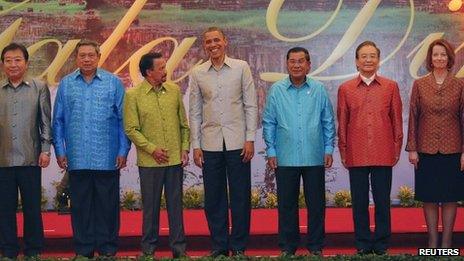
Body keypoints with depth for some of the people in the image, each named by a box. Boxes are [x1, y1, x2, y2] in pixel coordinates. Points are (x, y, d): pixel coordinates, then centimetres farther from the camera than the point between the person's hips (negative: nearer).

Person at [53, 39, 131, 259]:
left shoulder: (113, 83, 2)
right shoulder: (66, 84, 7)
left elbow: (123, 119, 2)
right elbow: (58, 121, 8)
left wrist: (123, 151, -3)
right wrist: (60, 151, 2)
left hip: (107, 158, -1)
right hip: (77, 158, 2)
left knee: (107, 205, 4)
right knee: (80, 205, 8)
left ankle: (108, 248, 14)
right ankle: (83, 249, 17)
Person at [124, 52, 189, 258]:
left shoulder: (174, 90, 7)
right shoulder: (133, 95, -4)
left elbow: (183, 123, 11)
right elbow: (131, 129, -6)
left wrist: (185, 148, 3)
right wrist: (152, 149, -12)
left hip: (175, 159, 3)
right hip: (149, 161, -3)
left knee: (175, 203, 7)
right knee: (150, 205, 5)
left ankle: (178, 245, 16)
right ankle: (148, 246, 17)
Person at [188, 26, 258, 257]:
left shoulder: (241, 67, 2)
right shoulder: (197, 74, 6)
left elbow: (251, 105, 2)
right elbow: (194, 112, 8)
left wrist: (250, 139, -4)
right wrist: (196, 145, 3)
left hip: (237, 142, -1)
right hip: (210, 144, 2)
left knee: (240, 196, 2)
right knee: (214, 198, 6)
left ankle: (239, 246, 13)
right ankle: (219, 245, 17)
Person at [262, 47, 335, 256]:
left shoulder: (319, 90, 3)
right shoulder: (276, 90, 2)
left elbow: (328, 122, 7)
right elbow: (269, 123, 5)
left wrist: (329, 149, 2)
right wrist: (271, 151, 0)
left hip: (314, 158, 0)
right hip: (285, 159, 0)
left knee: (316, 203, 6)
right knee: (286, 204, 6)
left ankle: (316, 246, 16)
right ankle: (287, 247, 16)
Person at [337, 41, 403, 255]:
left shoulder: (391, 87, 6)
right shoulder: (345, 89, 6)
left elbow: (397, 120, 8)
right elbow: (342, 123, 8)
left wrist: (397, 148, 5)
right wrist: (343, 152, 6)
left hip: (383, 154, 0)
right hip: (356, 155, 0)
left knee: (382, 201, 5)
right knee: (359, 202, 6)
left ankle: (381, 244, 15)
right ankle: (362, 244, 15)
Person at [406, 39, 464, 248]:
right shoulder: (419, 85, 2)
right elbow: (413, 118, 3)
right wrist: (412, 149, -2)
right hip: (426, 150, 0)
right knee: (429, 197, 5)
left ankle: (447, 241, 14)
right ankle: (432, 241, 15)